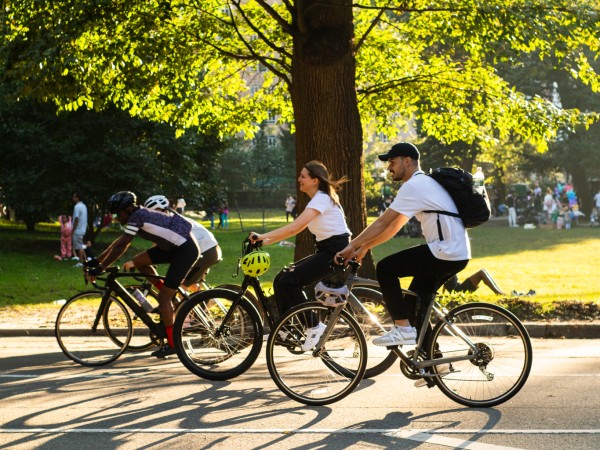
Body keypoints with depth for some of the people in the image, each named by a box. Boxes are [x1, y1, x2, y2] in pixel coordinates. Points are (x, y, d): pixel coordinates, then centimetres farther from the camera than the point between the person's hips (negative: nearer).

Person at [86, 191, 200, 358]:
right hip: (175, 246, 9)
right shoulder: (139, 216, 12)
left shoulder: (136, 217, -15)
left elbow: (120, 247, -19)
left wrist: (100, 268, -16)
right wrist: (96, 261, 16)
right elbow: (118, 243, 17)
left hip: (186, 250, -9)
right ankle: (168, 295, 15)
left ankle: (172, 344, 1)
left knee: (163, 297, -7)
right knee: (139, 261, 6)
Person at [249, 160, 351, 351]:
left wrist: (263, 236, -23)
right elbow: (296, 228, 12)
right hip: (325, 251, 10)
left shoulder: (322, 199, -15)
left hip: (337, 251, -10)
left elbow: (294, 227, -25)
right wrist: (266, 241, 4)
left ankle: (314, 327, -11)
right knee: (280, 280, 2)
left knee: (289, 281, -20)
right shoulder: (317, 199, 16)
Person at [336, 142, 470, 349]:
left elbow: (383, 222, -13)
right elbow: (394, 226, 22)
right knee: (414, 303, 16)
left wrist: (352, 245, -7)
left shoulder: (414, 186, -11)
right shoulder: (423, 183, 21)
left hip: (445, 253, -10)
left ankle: (402, 328, -6)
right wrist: (364, 247, 19)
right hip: (458, 254, 10)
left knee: (385, 268, -7)